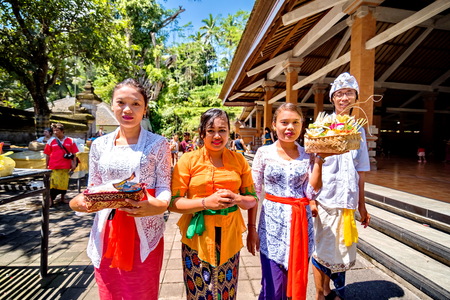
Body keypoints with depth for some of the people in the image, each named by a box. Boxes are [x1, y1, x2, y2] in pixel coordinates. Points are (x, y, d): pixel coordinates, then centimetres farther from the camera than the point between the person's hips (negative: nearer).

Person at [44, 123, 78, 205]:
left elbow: (74, 154, 5)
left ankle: (63, 198, 28)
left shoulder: (70, 141, 3)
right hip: (54, 167, -1)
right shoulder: (51, 141, 3)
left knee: (64, 183, 10)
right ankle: (51, 199, 11)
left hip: (65, 166, 1)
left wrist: (74, 164, 0)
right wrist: (46, 166, 6)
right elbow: (47, 155, 6)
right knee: (53, 183, -3)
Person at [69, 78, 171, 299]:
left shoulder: (158, 144, -5)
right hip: (106, 232, 4)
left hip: (144, 232, -3)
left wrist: (158, 204, -27)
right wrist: (77, 202, -12)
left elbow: (164, 188, -7)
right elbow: (93, 188, 8)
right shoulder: (100, 145, 5)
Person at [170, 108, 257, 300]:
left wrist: (236, 199, -14)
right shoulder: (188, 160, -6)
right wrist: (206, 202, -21)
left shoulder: (239, 160, 1)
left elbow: (252, 200, 7)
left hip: (229, 237, 2)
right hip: (198, 237, -2)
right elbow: (173, 203, -7)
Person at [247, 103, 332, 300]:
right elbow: (254, 193, -3)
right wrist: (252, 228, -4)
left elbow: (311, 193, -4)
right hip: (273, 224, -2)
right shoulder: (264, 153, -4)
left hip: (301, 224, 3)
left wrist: (319, 160, -10)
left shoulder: (308, 155, 2)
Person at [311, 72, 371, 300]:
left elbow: (360, 172, 12)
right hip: (325, 198, -4)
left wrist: (361, 204, 14)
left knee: (342, 250, 16)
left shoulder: (358, 129, 9)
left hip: (348, 200, 5)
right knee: (322, 249, 6)